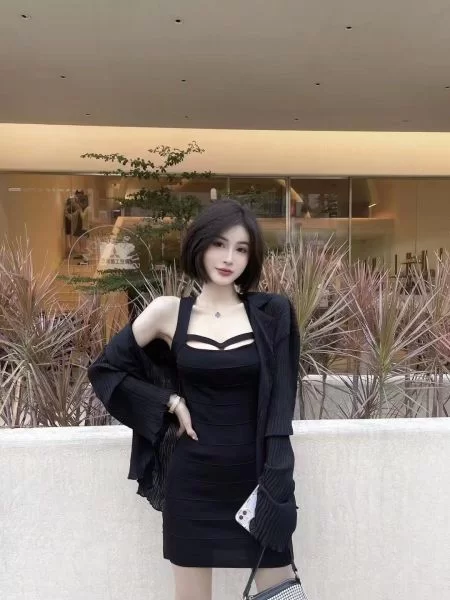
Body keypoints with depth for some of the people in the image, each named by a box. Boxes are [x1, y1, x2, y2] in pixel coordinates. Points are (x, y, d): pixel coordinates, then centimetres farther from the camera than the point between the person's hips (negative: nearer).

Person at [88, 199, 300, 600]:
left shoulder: (271, 313, -4)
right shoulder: (169, 312, -4)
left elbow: (280, 404, -4)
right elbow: (106, 369, 5)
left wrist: (277, 481, -11)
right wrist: (170, 402, -4)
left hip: (255, 474, 0)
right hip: (192, 477, 0)